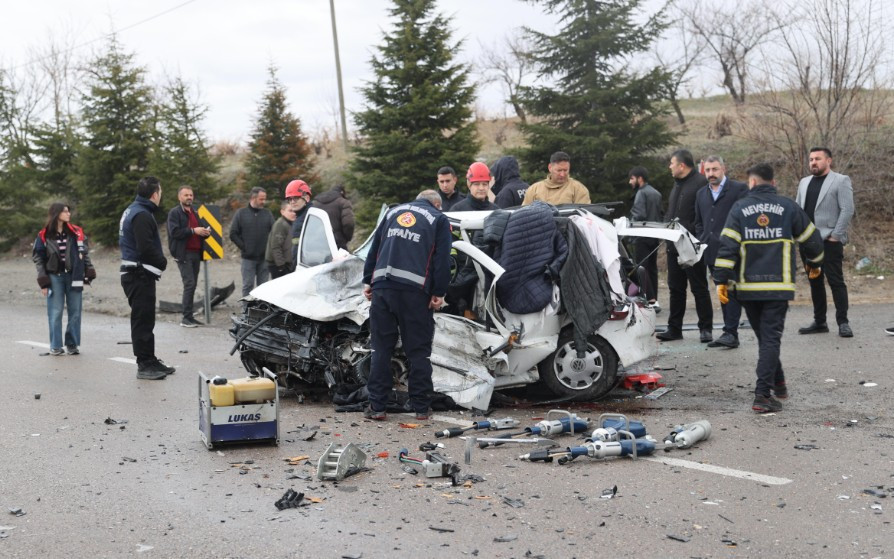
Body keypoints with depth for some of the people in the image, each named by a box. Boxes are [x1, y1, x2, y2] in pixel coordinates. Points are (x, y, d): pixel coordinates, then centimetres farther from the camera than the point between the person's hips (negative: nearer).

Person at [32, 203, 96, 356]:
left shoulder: (76, 232, 4)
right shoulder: (44, 236, -2)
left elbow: (85, 253, 9)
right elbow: (38, 258, 1)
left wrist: (89, 273, 4)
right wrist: (43, 282, -4)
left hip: (73, 275, 2)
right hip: (55, 277, -2)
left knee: (75, 312, 4)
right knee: (55, 312, -1)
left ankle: (72, 344, 13)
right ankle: (55, 346, 7)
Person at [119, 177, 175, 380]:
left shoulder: (132, 211, 16)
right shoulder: (142, 215, -18)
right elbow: (146, 248, -25)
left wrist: (159, 262, 9)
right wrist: (162, 262, -8)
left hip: (135, 273, 11)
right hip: (140, 275, -11)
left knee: (144, 319, 16)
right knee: (143, 320, -6)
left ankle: (150, 361, 23)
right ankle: (145, 365, -2)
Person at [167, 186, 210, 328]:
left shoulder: (194, 213, 22)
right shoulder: (174, 213, -3)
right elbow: (174, 232, -15)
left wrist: (205, 232, 5)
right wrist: (193, 231, -19)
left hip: (196, 253, 8)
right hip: (184, 253, -8)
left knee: (192, 285, 7)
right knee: (189, 284, -14)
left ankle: (189, 317, 11)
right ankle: (186, 318, -11)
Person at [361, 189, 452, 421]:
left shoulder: (393, 212, 23)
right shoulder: (439, 220, 11)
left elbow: (374, 248, 20)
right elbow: (442, 259, 0)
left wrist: (368, 281, 19)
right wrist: (439, 293, 0)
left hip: (382, 286, 3)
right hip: (414, 290, -3)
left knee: (381, 349, 6)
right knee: (418, 351, 4)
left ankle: (376, 406, 6)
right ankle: (421, 408, 6)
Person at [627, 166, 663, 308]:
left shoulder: (641, 193, -10)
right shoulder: (656, 193, 16)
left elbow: (639, 215, -19)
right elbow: (660, 215, 15)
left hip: (643, 237, -9)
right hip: (655, 236, 9)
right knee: (652, 268, 12)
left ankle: (651, 301, -14)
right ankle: (654, 300, 14)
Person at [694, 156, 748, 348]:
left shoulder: (739, 189, -1)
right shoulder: (701, 194, 19)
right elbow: (698, 222, 25)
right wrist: (702, 242, 10)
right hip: (712, 253, 6)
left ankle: (730, 332, -12)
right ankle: (730, 333, 14)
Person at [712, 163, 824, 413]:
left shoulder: (739, 208, 2)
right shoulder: (788, 207, 2)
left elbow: (727, 246, -6)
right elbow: (811, 239, 11)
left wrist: (721, 280, -4)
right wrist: (814, 263, 30)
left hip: (747, 287, 1)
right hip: (779, 286, -1)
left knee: (764, 337, 17)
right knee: (771, 338, -3)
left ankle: (777, 383, 29)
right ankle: (763, 395, -12)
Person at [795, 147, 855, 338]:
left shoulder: (841, 181, -3)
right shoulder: (804, 182, 16)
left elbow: (847, 210, -9)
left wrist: (836, 235, -14)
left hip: (829, 241, -6)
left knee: (836, 281, -5)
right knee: (815, 282, 10)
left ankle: (843, 322, -1)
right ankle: (819, 321, 17)